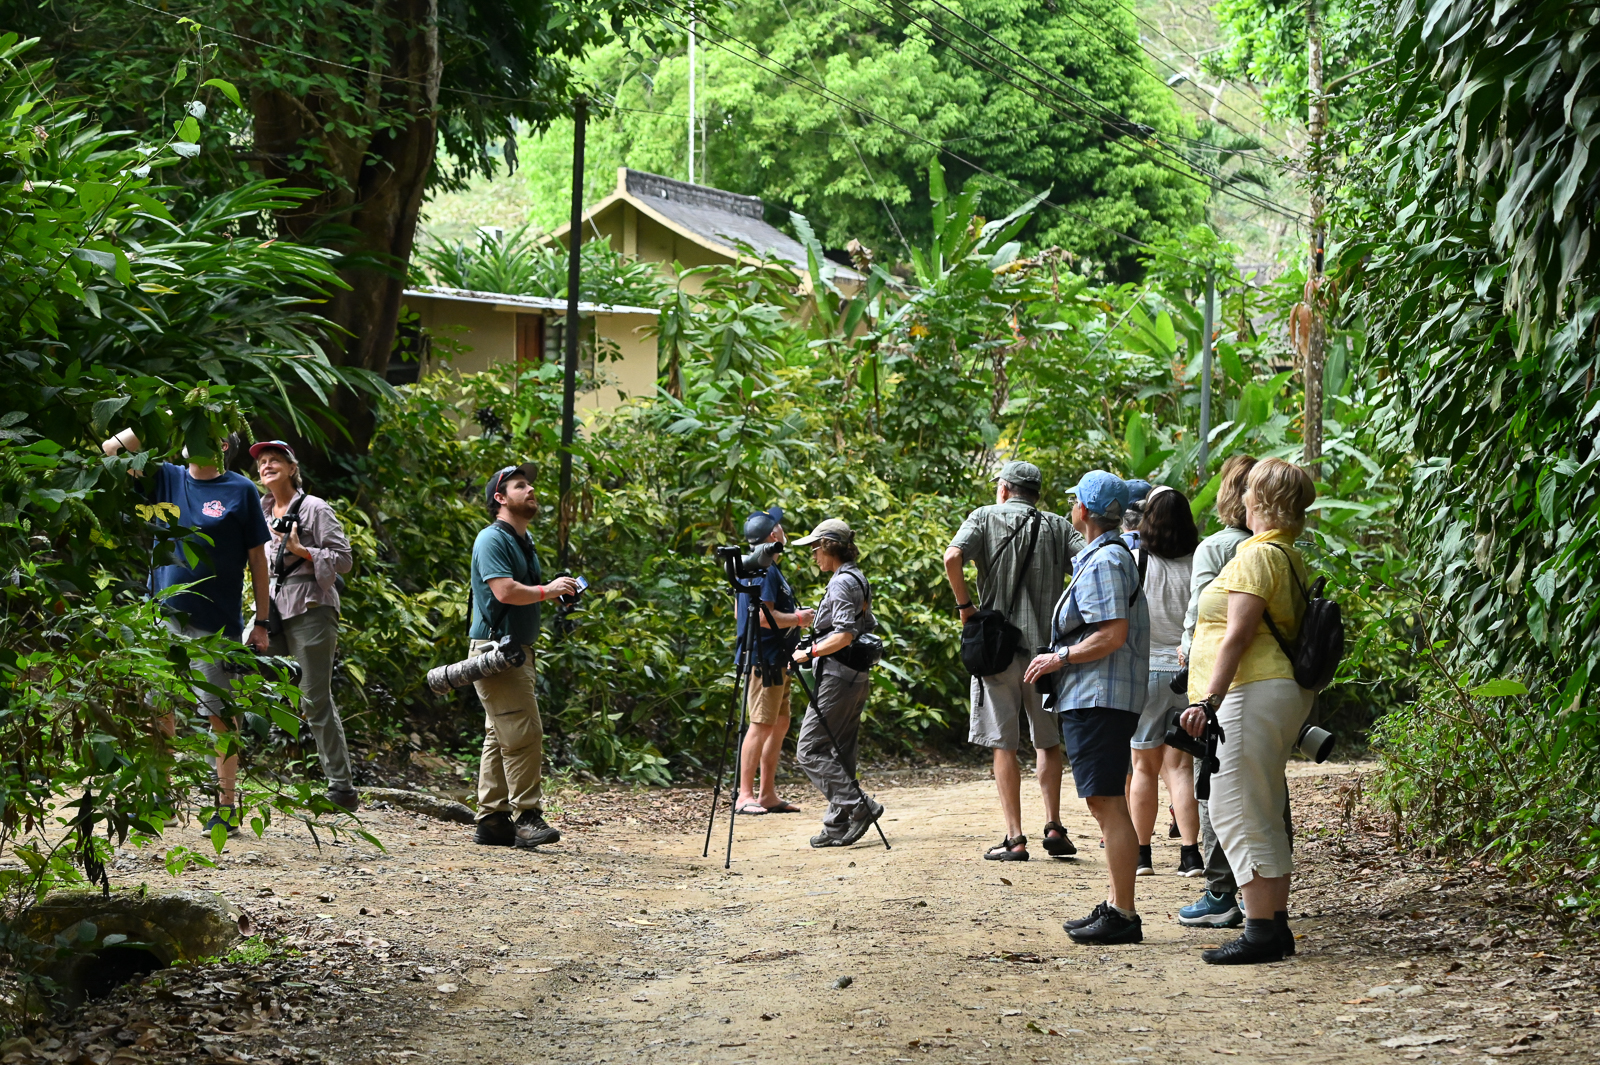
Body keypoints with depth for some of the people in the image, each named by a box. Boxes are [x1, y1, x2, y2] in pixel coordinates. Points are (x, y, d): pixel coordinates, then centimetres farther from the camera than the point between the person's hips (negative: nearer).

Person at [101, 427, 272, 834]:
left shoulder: (240, 491, -1)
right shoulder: (165, 479, 8)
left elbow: (257, 559, 1)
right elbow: (109, 453, 2)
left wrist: (261, 623, -2)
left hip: (217, 623, -4)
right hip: (164, 616, 4)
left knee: (220, 713, -1)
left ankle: (227, 805, 6)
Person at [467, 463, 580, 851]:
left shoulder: (524, 540, 20)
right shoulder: (492, 539, -11)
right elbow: (505, 591, -22)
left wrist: (557, 592, 12)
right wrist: (548, 591, -12)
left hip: (518, 649, 10)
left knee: (501, 737, 9)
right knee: (523, 733, -14)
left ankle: (493, 821, 11)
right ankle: (526, 818, -15)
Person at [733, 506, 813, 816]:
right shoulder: (765, 570, -16)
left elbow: (750, 612, 22)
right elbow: (763, 615, -24)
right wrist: (798, 619, -11)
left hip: (776, 661, 11)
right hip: (765, 659, -11)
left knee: (780, 724, 12)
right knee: (761, 725, -9)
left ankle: (768, 795, 15)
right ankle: (745, 795, -8)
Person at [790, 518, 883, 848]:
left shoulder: (842, 582, -14)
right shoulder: (859, 579, 16)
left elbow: (845, 635, -23)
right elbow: (869, 629, 23)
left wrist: (810, 653, -15)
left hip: (837, 678, -10)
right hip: (857, 677, 10)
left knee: (809, 750, -8)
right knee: (840, 752, 11)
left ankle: (858, 806, -13)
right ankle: (838, 826, 11)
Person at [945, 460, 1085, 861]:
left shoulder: (986, 517, 3)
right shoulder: (1057, 526, 9)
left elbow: (953, 557, -15)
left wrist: (964, 604, -4)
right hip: (1047, 646, 2)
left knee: (1003, 744, 2)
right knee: (1048, 741, 16)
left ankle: (1014, 839, -1)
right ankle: (1053, 826, 7)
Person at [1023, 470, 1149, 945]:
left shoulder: (1103, 561, -14)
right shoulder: (1115, 555, 19)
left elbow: (1113, 635, -22)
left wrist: (1059, 658, -12)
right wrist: (1061, 659, 21)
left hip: (1100, 699, -11)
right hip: (1093, 698, 11)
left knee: (1108, 803, -10)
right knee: (1106, 804, 14)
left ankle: (1124, 916, -10)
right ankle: (1116, 905, 19)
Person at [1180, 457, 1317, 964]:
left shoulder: (1257, 555, -12)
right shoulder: (1292, 559, 17)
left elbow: (1237, 635, -19)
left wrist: (1207, 699, -21)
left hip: (1252, 693, -10)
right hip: (1286, 690, 10)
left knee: (1238, 812, -9)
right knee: (1265, 816, 14)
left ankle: (1261, 931, -12)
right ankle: (1277, 926, 16)